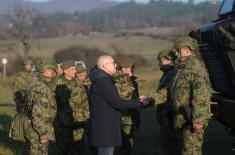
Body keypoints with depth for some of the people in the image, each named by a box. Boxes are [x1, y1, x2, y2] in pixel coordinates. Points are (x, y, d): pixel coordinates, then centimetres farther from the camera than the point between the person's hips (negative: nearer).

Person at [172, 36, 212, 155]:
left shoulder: (195, 67, -16)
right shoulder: (183, 68, 18)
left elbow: (202, 95, -24)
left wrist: (198, 119, -27)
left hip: (193, 120, -11)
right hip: (184, 119, 11)